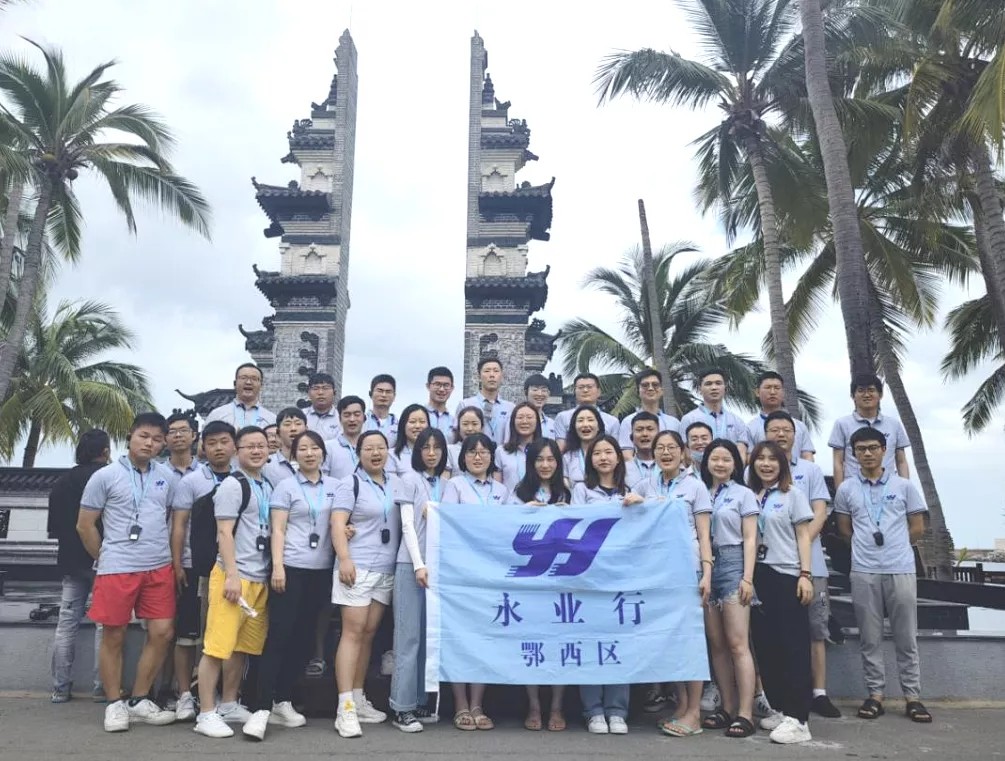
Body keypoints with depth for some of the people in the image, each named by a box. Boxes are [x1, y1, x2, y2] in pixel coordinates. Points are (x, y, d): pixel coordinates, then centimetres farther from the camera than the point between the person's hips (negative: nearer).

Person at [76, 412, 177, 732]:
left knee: (162, 632, 2)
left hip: (159, 568, 4)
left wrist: (169, 556, 11)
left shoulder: (166, 477, 7)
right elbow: (85, 525, 1)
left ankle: (139, 701, 17)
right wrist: (105, 559, 4)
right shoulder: (105, 476, -3)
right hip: (117, 570, -4)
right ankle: (114, 704, 19)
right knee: (114, 636, 4)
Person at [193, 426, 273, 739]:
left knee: (244, 646, 11)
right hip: (234, 575, -7)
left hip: (260, 578, 7)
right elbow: (224, 533, -11)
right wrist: (232, 575, -17)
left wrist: (271, 572, 14)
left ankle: (229, 705, 23)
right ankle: (206, 713, 5)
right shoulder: (232, 485, -6)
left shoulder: (267, 487, 17)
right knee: (217, 646, -4)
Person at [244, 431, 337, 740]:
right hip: (291, 568, -4)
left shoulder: (334, 486, 11)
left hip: (321, 570, 4)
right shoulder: (286, 487, 0)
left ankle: (282, 701, 19)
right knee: (279, 635, -7)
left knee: (304, 638, 8)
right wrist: (277, 567, -14)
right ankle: (262, 708, -5)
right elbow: (277, 530, -5)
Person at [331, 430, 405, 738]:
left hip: (386, 570, 5)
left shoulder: (396, 482, 13)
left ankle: (358, 700, 19)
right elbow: (337, 524, -12)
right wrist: (344, 559, -22)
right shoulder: (350, 484, -4)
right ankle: (345, 709, -5)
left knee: (369, 633, 10)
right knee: (353, 632, -7)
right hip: (357, 567, -5)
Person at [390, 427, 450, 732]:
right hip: (411, 564, -5)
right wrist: (419, 565, -15)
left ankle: (420, 702, 16)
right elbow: (407, 524, -7)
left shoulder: (445, 483, 13)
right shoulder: (410, 478, 0)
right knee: (409, 636, -4)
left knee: (429, 636, 7)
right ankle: (402, 708, 2)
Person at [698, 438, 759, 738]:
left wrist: (748, 578, -8)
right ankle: (727, 707, 16)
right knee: (716, 644, 7)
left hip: (733, 565, -4)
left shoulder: (743, 494, 4)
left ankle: (745, 713, -3)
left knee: (737, 644, -6)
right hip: (705, 567, 4)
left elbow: (750, 540, 0)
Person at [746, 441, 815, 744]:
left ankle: (797, 719, -5)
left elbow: (803, 536, 0)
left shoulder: (793, 494, 3)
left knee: (793, 647, -5)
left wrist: (805, 574, -9)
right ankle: (779, 709, 20)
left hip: (787, 576, -4)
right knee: (765, 645, 8)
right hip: (758, 576, 4)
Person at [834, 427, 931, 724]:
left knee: (906, 637, 6)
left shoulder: (904, 486, 3)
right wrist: (867, 545, 8)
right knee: (870, 638, 7)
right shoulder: (846, 489, 4)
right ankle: (875, 694, 15)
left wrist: (892, 545, 11)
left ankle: (912, 697, 15)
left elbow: (917, 527, 8)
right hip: (864, 571, 1)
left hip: (901, 569, 0)